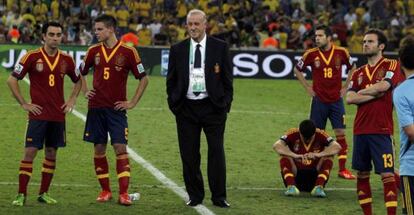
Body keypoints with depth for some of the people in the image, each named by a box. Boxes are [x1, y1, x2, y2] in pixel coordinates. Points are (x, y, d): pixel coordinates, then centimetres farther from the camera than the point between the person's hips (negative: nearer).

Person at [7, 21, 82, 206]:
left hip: (58, 115, 4)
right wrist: (24, 104, -5)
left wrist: (72, 99, 10)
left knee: (51, 154, 8)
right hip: (38, 113, -4)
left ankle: (43, 193, 18)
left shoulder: (66, 60, 6)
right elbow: (12, 80, -3)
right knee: (30, 152, -8)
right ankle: (21, 194, -4)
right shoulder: (32, 57, -6)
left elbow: (78, 81, 24)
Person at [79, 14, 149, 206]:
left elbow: (143, 78, 2)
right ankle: (105, 190, 16)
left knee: (120, 148, -9)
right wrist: (85, 91, 9)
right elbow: (81, 73, 23)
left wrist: (132, 103, -2)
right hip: (96, 107, 3)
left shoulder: (128, 52, -4)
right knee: (99, 149, 6)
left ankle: (123, 193, -10)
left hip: (117, 108, -3)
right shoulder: (94, 51, 6)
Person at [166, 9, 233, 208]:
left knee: (217, 152, -2)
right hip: (186, 108, 2)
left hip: (213, 107, -2)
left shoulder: (220, 47, 2)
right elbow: (171, 80, 12)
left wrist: (225, 104, -1)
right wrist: (174, 104, 4)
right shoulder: (177, 50, 7)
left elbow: (227, 78, 5)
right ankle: (195, 196, 13)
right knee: (189, 155, 3)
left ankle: (219, 197, 4)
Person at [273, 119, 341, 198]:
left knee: (327, 159, -22)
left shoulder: (320, 134, -9)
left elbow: (337, 147, -22)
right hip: (296, 176, 0)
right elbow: (276, 146, -24)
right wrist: (295, 155, -39)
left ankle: (319, 187, -35)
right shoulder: (293, 134, -10)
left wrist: (317, 155, -37)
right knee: (285, 158, -24)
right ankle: (291, 186, -39)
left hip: (315, 177, 0)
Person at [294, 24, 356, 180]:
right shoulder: (311, 54, -4)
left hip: (336, 100, 0)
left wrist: (345, 87, 7)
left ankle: (343, 169, 3)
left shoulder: (341, 52, -3)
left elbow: (352, 68, 15)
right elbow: (297, 70, 11)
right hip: (319, 100, 0)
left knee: (340, 134, -3)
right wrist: (307, 88, 4)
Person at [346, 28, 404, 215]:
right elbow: (350, 98, 1)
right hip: (360, 130, 6)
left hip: (381, 131, -5)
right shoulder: (359, 73, 14)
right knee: (362, 175, 10)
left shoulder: (392, 65, 0)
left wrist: (362, 92, -2)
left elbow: (383, 86, -17)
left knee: (387, 174, -9)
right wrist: (374, 94, -10)